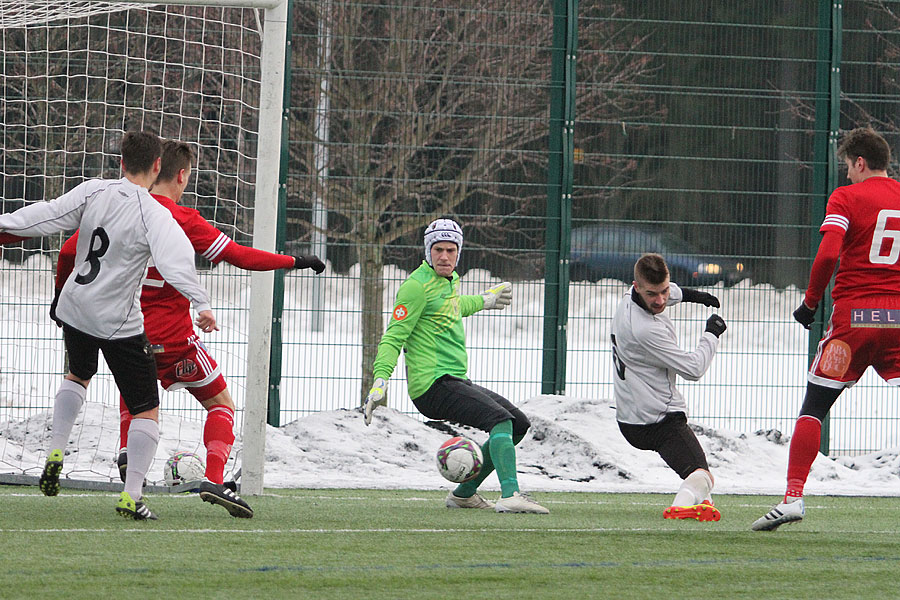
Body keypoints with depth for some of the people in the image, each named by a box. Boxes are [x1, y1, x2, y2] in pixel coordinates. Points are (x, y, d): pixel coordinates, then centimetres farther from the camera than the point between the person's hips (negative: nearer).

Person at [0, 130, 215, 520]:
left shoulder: (92, 192, -6)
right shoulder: (154, 215, -18)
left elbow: (47, 217, -6)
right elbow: (175, 261, -31)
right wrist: (201, 304, -38)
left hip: (74, 309, 5)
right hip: (118, 322, -5)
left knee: (78, 375, 35)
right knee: (147, 410, 4)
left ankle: (55, 453, 22)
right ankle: (131, 496, -5)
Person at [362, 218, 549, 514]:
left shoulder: (451, 279, 16)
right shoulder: (417, 286, -10)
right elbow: (394, 337, -13)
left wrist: (483, 301, 52)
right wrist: (380, 380, -24)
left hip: (456, 382, 10)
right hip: (432, 386, -10)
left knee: (519, 423, 14)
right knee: (501, 419, -27)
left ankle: (464, 493, 18)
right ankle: (510, 495, -43)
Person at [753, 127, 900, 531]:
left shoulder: (847, 197, -2)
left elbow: (828, 254, -14)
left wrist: (811, 302, -3)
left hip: (854, 314, -3)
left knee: (814, 406, 5)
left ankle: (793, 497, -2)